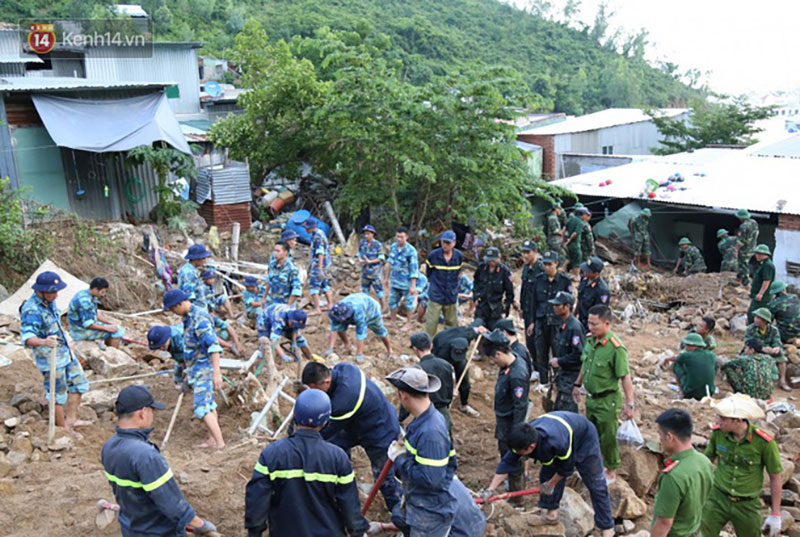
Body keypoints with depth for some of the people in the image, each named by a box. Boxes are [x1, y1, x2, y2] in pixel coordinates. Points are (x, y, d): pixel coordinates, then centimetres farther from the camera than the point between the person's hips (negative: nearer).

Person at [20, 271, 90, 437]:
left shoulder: (49, 301, 2)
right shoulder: (31, 310, -25)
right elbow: (27, 337, -38)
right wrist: (43, 342, -57)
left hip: (66, 352, 9)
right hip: (50, 358, -9)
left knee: (79, 382, 16)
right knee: (58, 393, 4)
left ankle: (71, 419, 27)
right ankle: (64, 428, 19)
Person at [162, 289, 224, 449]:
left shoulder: (200, 318, -20)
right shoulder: (188, 317, 10)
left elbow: (214, 345, -25)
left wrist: (217, 372, -29)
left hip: (204, 368, -10)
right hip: (196, 368, 10)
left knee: (202, 407, -12)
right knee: (209, 404, 14)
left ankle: (219, 442, -9)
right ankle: (212, 439, 21)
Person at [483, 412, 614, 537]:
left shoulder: (558, 442, -46)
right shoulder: (522, 439, -27)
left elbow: (567, 468, -26)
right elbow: (506, 464, -20)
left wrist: (550, 485, -11)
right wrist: (490, 490, -24)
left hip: (585, 440, -6)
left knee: (596, 484, -4)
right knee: (547, 474, -4)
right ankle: (552, 510, 15)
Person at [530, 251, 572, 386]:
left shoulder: (565, 280, -5)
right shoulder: (539, 279, 4)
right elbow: (534, 301, 9)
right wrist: (533, 322, 9)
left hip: (557, 321, -3)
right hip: (541, 320, 3)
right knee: (541, 352, 8)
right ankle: (543, 381, 21)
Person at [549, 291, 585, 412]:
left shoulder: (574, 327, -23)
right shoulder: (561, 324, 7)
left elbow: (579, 354, -26)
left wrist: (559, 361, -19)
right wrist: (555, 360, 9)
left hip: (571, 373, -9)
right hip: (562, 371, 9)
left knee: (561, 406, -9)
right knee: (569, 404, 21)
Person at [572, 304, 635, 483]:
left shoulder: (616, 348, -25)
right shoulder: (590, 339, -2)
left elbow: (625, 378, -23)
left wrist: (629, 404, -22)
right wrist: (578, 384, 20)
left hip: (607, 401, -7)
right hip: (591, 397, 7)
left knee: (608, 438, 9)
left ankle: (611, 472, 29)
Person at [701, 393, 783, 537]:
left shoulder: (764, 442, -19)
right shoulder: (718, 432, -11)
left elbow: (775, 478, -7)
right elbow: (707, 460, 6)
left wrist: (775, 514, -3)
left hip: (747, 504, -1)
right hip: (718, 498, 1)